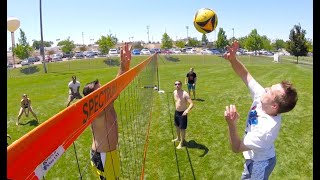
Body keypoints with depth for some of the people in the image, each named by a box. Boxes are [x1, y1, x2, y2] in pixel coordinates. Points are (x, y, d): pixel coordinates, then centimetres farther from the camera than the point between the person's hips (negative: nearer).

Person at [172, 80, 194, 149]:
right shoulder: (174, 92, -3)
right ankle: (178, 138, 49)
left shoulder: (185, 94, -25)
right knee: (177, 126, 24)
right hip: (176, 112, 7)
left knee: (182, 128, 4)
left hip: (182, 113, -7)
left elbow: (192, 104, -31)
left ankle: (182, 142, 25)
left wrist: (187, 110, -48)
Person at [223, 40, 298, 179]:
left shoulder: (267, 128, -41)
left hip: (260, 163, -7)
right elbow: (245, 75, -18)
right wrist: (233, 59, -37)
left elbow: (236, 148, -35)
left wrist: (231, 124, -52)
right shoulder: (261, 96, -23)